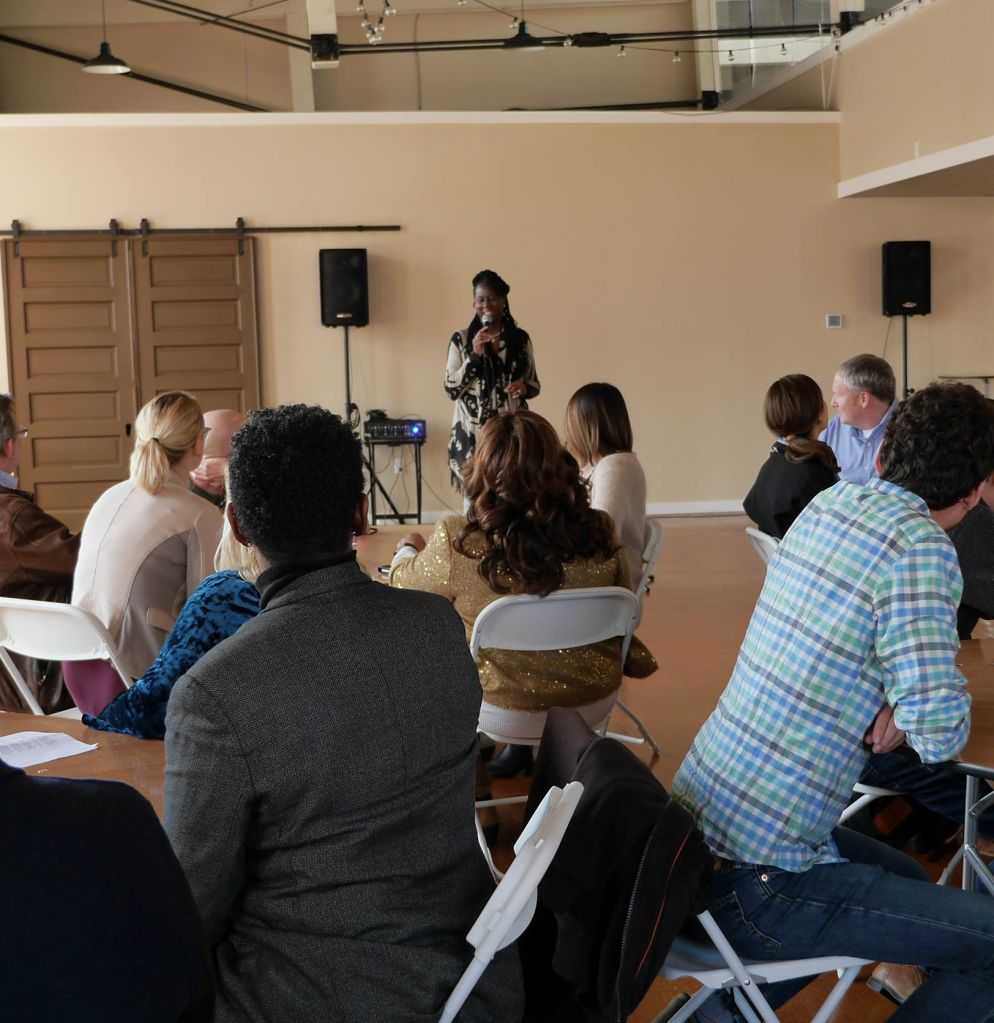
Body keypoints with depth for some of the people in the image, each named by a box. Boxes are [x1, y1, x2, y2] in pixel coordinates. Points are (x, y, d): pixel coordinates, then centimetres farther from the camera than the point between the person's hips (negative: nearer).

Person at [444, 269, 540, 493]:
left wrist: (524, 387, -10)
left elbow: (534, 384, 14)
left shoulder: (521, 338, 6)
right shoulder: (461, 339, 1)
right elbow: (451, 389, -2)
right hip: (472, 431, -2)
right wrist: (474, 355, -12)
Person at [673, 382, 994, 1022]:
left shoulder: (829, 502, 5)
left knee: (905, 878, 28)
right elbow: (940, 728, -28)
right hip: (756, 885, -8)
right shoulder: (920, 549, -18)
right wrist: (902, 717, -8)